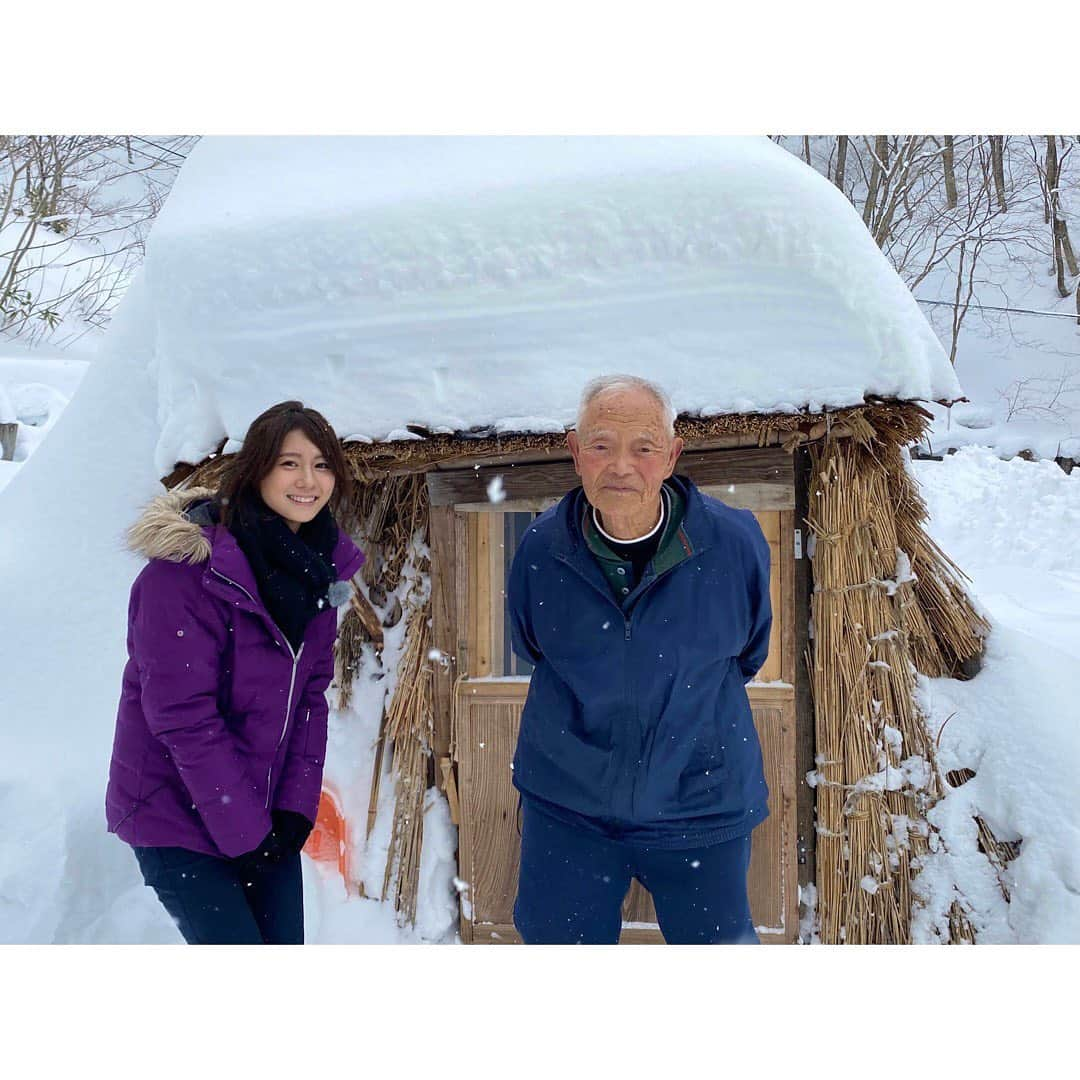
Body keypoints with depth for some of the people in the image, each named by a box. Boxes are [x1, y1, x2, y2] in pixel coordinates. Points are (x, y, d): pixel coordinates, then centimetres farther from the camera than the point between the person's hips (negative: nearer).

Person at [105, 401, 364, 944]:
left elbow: (311, 694, 4)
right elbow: (182, 715, -22)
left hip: (267, 810, 6)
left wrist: (297, 804, -4)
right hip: (176, 816, -6)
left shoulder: (322, 565, 0)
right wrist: (242, 831, -17)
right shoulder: (188, 567, -21)